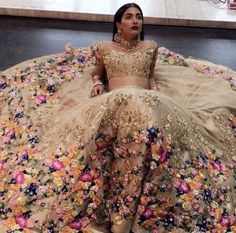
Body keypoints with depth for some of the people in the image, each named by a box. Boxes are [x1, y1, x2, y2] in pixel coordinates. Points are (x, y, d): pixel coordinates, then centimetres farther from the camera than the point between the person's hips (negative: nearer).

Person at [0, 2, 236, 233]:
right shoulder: (104, 48, 23)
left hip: (147, 101, 1)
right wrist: (96, 83, 12)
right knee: (125, 106, -43)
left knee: (143, 112, -42)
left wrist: (156, 89, 14)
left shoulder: (150, 47, 26)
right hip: (111, 103, -1)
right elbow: (97, 73, 35)